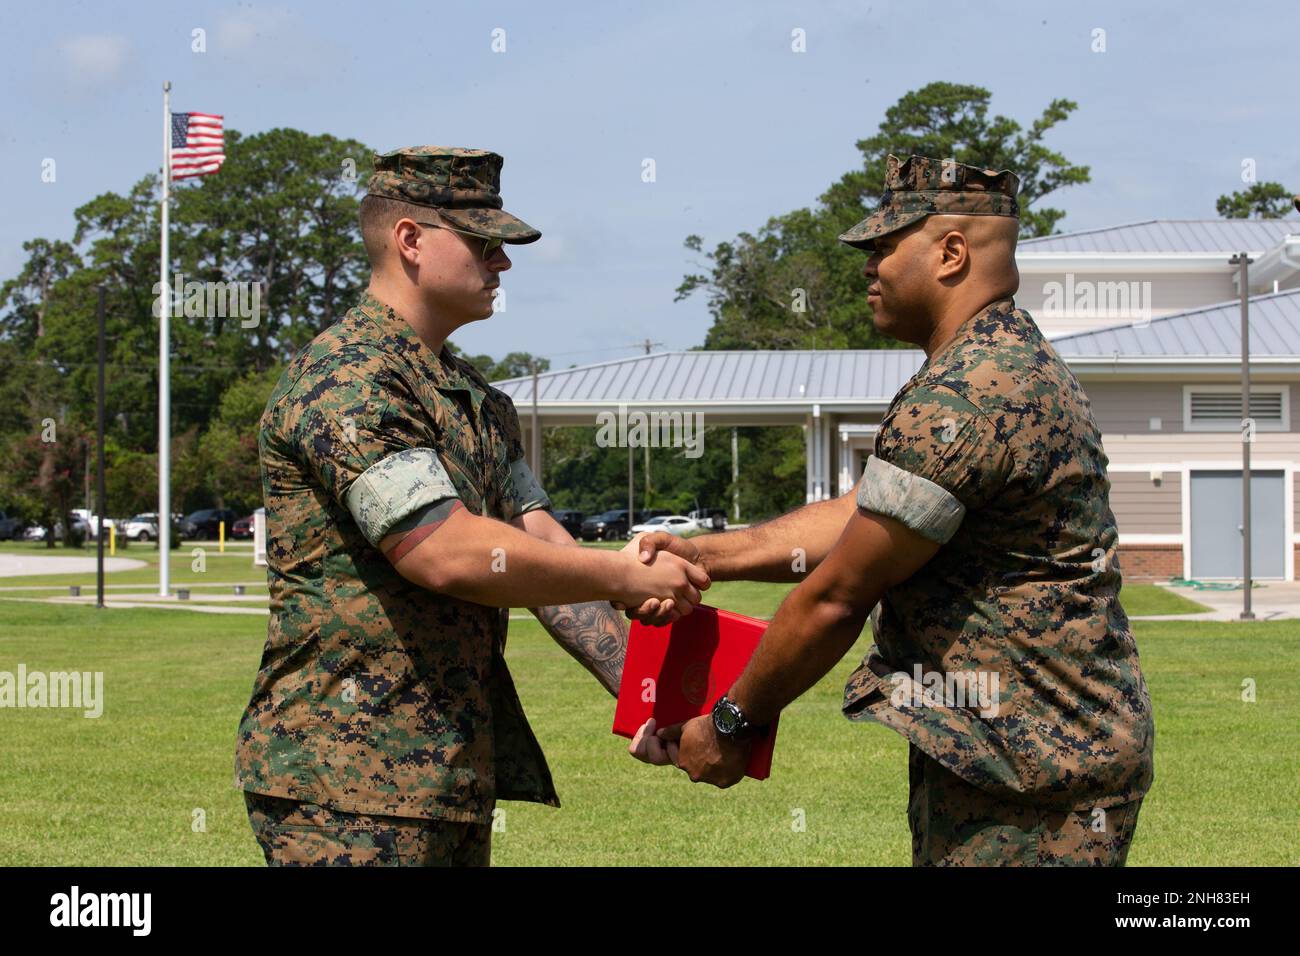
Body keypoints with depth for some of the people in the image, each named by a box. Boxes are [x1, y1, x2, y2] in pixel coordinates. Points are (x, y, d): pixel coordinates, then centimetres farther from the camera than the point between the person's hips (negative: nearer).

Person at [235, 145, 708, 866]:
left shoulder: (477, 400, 17)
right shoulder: (345, 379, -14)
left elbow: (543, 550, 10)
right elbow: (448, 554, -22)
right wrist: (629, 577, -13)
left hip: (457, 773, 9)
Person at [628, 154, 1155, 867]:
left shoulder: (961, 399, -22)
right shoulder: (1014, 363, 14)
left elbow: (835, 598, -17)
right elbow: (857, 516, 14)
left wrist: (730, 725, -6)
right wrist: (704, 555, 8)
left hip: (1029, 773, -10)